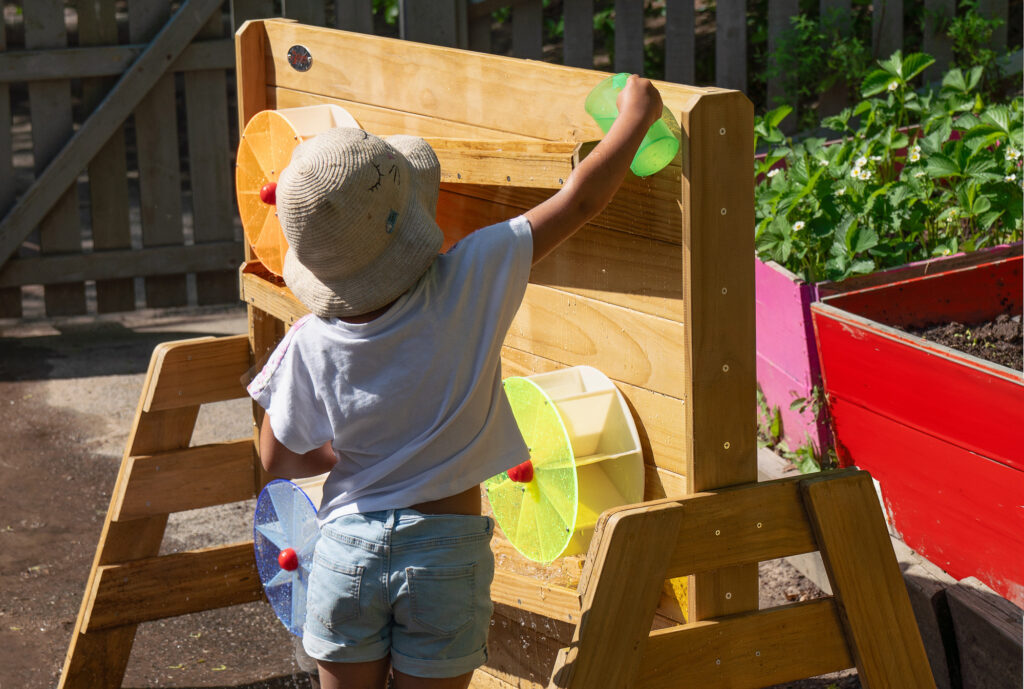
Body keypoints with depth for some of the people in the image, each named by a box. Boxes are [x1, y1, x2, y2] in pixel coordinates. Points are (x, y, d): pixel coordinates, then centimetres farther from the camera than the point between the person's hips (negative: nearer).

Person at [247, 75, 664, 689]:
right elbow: (581, 200, -9)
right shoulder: (470, 283, -17)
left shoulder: (310, 348, -11)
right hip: (446, 549, -1)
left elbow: (276, 459, 3)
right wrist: (636, 113, 4)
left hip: (347, 547, 1)